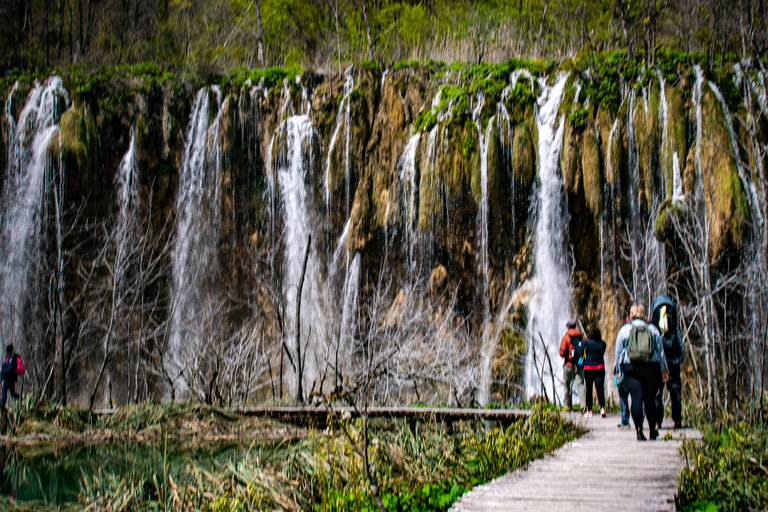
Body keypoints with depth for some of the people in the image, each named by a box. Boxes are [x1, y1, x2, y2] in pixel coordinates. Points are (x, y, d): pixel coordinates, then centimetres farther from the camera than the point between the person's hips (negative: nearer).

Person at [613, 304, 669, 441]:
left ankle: (639, 429, -17)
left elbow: (618, 351, 7)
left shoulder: (625, 329, 6)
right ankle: (652, 430, 14)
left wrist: (617, 370, 13)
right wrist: (664, 370, 20)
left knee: (636, 398, -6)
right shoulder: (653, 329, 10)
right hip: (651, 368, 1)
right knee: (650, 399, 8)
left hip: (631, 368, -1)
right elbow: (661, 350, 13)